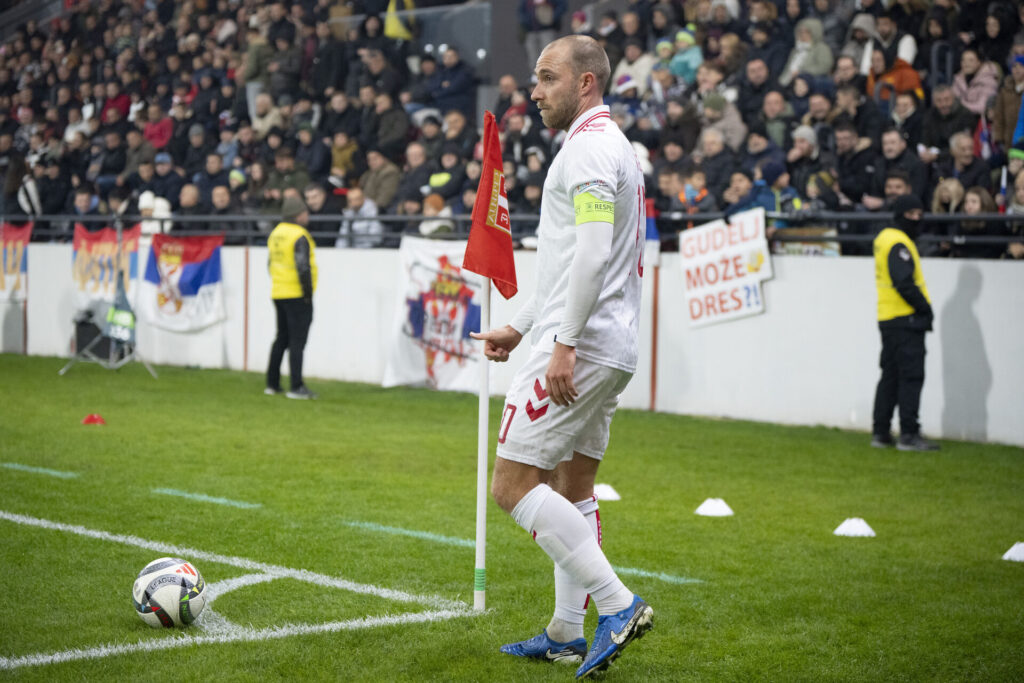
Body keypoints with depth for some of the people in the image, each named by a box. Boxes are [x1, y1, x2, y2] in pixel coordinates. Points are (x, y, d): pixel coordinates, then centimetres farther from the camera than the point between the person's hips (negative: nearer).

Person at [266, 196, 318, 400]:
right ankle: (296, 387, -6)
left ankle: (272, 383, 21)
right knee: (297, 340, -5)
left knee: (282, 338, 18)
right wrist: (308, 292, -12)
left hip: (278, 294, 8)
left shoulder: (275, 233, 11)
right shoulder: (299, 236, -15)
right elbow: (303, 268, -22)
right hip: (297, 296, -8)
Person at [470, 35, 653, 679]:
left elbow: (592, 253, -23)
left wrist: (565, 343, -26)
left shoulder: (589, 145, -12)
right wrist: (520, 326, 26)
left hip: (582, 347, -11)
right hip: (608, 349, 11)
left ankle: (618, 604, -12)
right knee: (572, 488, 15)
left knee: (513, 484, -9)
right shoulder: (612, 146, 21)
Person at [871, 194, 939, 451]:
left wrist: (923, 307, 13)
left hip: (888, 319, 10)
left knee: (890, 375, 13)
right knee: (911, 375, -7)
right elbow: (904, 282, -21)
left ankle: (880, 432, 15)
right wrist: (925, 307, -11)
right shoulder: (898, 244, -14)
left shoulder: (885, 238, 18)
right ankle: (909, 434, -8)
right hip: (906, 319, -10)